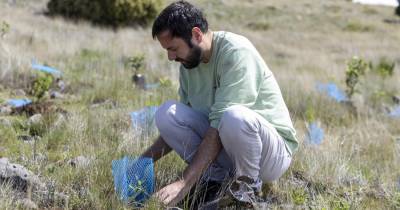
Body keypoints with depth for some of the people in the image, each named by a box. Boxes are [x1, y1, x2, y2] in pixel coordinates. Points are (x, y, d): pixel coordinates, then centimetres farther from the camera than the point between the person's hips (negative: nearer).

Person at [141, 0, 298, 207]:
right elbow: (181, 125, 12)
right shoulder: (189, 62, 2)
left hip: (274, 151, -6)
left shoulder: (236, 52, -22)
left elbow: (220, 125, -29)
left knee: (235, 117, -38)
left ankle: (248, 186, -11)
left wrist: (184, 183, -32)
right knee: (167, 113, -12)